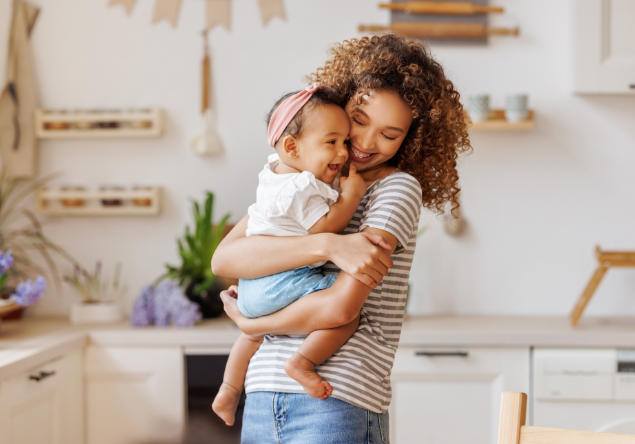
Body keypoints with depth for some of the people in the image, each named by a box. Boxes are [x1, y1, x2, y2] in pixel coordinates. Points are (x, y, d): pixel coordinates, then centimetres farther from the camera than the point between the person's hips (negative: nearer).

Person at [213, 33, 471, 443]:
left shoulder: (398, 188, -2)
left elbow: (342, 306, -12)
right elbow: (224, 259, -5)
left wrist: (250, 323, 1)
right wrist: (327, 245, -16)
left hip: (337, 406, -4)